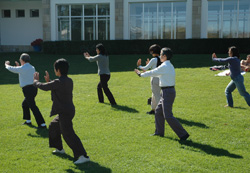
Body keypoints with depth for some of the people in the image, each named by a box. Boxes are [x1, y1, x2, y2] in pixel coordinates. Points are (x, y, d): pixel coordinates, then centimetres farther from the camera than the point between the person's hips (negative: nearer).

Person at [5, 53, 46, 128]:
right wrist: (19, 66, 34)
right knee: (24, 104, 26)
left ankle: (42, 124, -13)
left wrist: (6, 65, 27)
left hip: (27, 89, -8)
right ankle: (28, 121, 35)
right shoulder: (32, 68, 11)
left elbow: (11, 69, 6)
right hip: (34, 88, 8)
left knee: (33, 107, -9)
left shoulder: (22, 68, -11)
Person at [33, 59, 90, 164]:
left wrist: (35, 81, 11)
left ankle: (83, 156, -14)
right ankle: (59, 148, 41)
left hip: (65, 112, -10)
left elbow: (43, 87, -9)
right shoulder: (69, 81, 7)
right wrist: (48, 81, 19)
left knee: (68, 134, -11)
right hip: (68, 110, 10)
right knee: (53, 126, 27)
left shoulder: (58, 82, -20)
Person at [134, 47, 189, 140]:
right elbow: (157, 73, 26)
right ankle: (159, 132, 30)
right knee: (158, 111, 19)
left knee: (168, 116, -8)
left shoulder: (164, 66, -17)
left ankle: (183, 134, -6)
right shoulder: (169, 66, 13)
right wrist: (143, 73, 32)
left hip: (167, 92, -10)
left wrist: (141, 74, 7)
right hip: (168, 92, 10)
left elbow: (152, 73, -9)